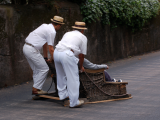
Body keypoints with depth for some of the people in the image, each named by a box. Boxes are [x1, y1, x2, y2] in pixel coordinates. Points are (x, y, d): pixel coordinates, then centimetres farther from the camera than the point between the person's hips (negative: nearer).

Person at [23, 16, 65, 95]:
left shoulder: (45, 26, 17)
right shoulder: (52, 32, -12)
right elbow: (51, 49, -10)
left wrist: (46, 58, 29)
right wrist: (52, 59, 5)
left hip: (26, 47, 10)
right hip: (32, 50, -10)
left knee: (36, 70, 18)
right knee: (44, 69, -1)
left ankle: (36, 89, 20)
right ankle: (36, 89, 2)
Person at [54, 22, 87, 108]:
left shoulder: (67, 34, 31)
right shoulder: (83, 37, 16)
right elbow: (82, 54, 17)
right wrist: (80, 66, 34)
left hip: (56, 52, 6)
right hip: (67, 54, -6)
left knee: (61, 75, 25)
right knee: (73, 78, 0)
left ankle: (62, 94, 38)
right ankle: (74, 102, 1)